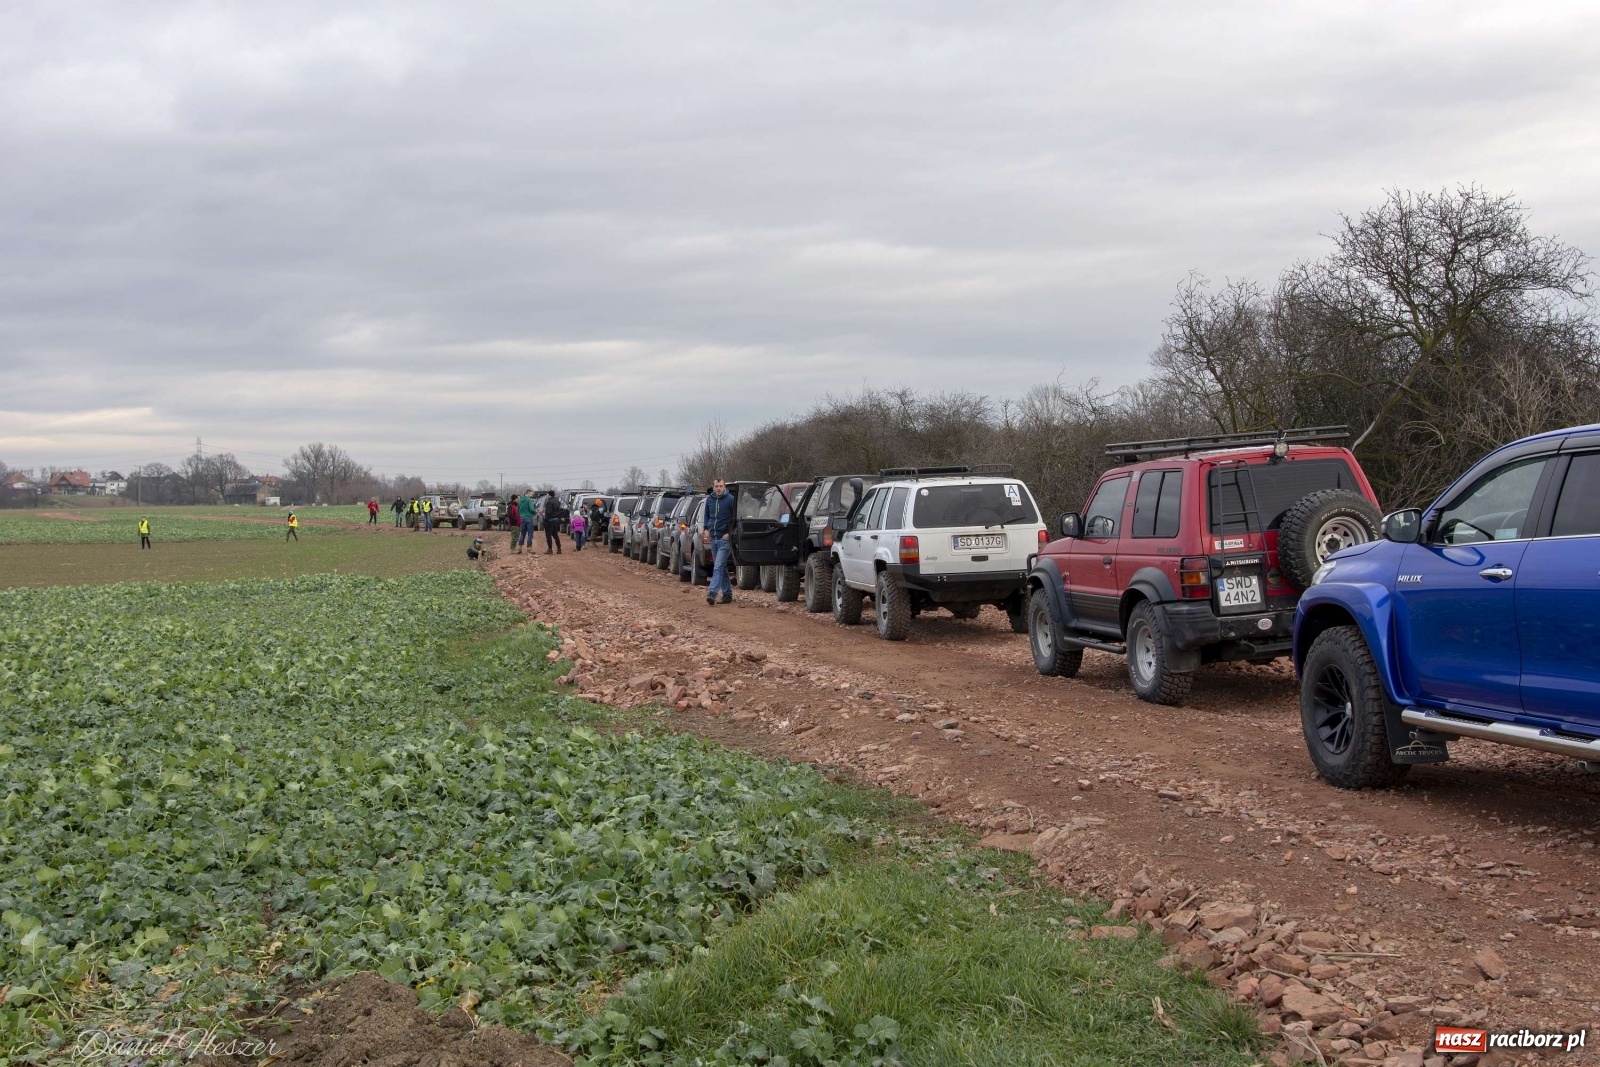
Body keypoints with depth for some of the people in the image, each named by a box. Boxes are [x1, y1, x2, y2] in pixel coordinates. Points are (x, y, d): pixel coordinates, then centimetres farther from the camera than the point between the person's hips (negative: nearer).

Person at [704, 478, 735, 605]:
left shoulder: (730, 499, -8)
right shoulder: (709, 500, 10)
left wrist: (730, 533, -14)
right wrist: (706, 528, 8)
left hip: (725, 539, -7)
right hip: (714, 538, 7)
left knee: (718, 567, -15)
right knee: (721, 567, 12)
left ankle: (712, 593, -22)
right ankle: (727, 594, 20)